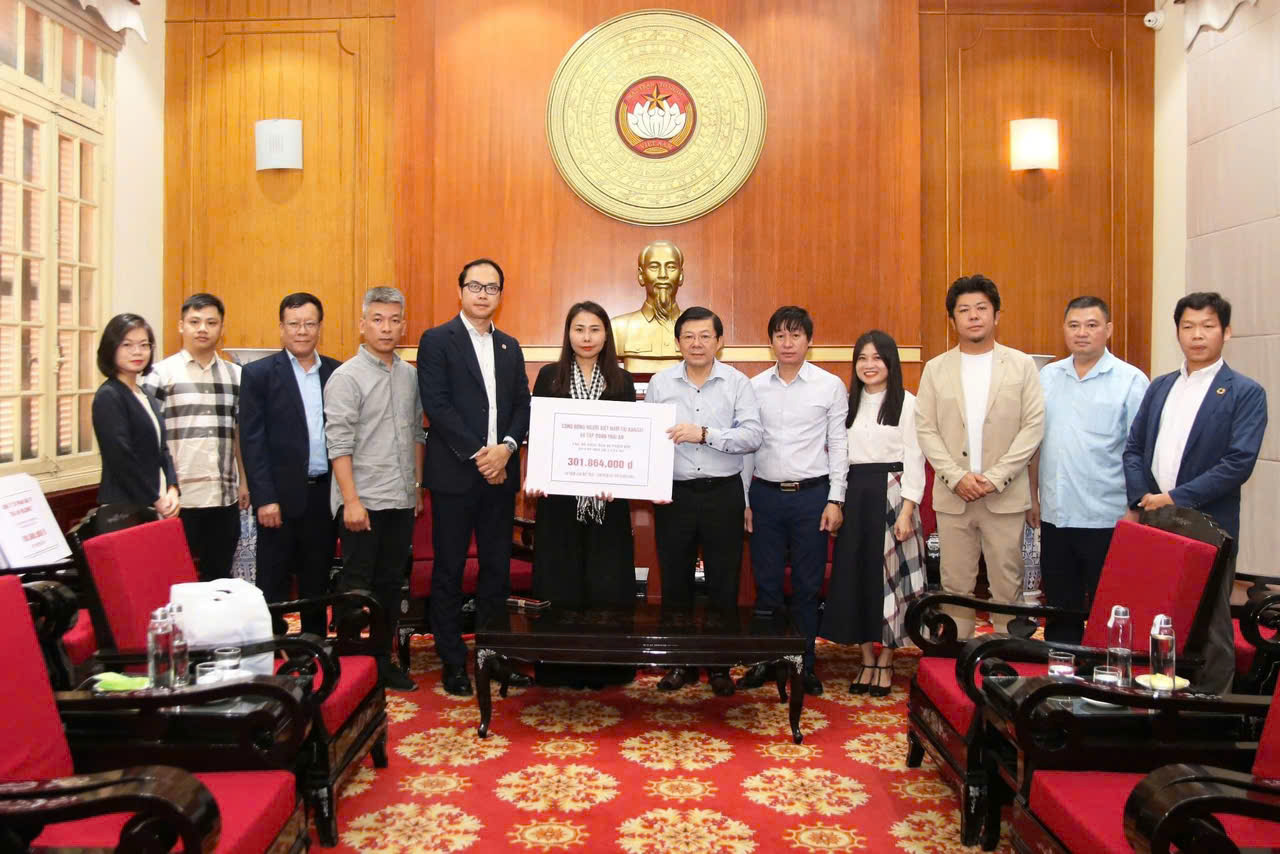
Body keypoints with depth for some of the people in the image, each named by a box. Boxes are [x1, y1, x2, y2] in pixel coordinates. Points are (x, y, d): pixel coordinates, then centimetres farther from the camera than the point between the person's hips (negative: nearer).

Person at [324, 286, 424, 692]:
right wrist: (351, 501, -17)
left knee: (390, 583, 13)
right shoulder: (347, 377, -8)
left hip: (401, 500, 6)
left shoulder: (409, 374, 10)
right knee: (356, 586, 3)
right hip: (363, 501, -6)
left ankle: (382, 660, 24)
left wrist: (418, 487, 13)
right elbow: (339, 443, -12)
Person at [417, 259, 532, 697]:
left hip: (500, 474, 5)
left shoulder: (510, 346, 14)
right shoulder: (437, 341, -2)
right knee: (449, 570, 4)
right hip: (454, 473, -5)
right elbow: (437, 405, -11)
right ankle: (453, 661, 14)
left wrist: (506, 448, -9)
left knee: (497, 567, 9)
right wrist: (478, 454, -15)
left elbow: (523, 406, 10)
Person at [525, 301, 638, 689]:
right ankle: (560, 665, 15)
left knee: (607, 583, 3)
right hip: (560, 496, 0)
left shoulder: (622, 381, 7)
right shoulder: (549, 377, 5)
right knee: (560, 583, 3)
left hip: (608, 499, 1)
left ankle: (606, 664, 15)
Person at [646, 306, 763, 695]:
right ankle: (680, 661, 24)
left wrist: (705, 433, -20)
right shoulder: (660, 383, 4)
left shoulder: (736, 382, -1)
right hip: (673, 494, 2)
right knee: (674, 582, 9)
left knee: (724, 584, 6)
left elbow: (753, 434, -11)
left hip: (723, 493, -1)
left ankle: (720, 665, 20)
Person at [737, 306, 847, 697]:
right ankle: (765, 660, 20)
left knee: (807, 584, 6)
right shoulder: (755, 386, 5)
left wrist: (835, 499, -4)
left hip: (811, 493, -2)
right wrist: (743, 499, 6)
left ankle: (805, 663, 19)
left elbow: (838, 445, 0)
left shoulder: (830, 386, 0)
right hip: (765, 493, 2)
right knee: (766, 582, 8)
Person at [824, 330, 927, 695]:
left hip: (890, 494, -4)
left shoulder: (907, 402, -2)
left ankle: (885, 661, 15)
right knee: (853, 575, 4)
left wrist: (907, 511, -12)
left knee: (888, 575, 2)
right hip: (853, 496, 4)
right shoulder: (847, 402, 11)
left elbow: (914, 459, -5)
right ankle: (867, 659, 17)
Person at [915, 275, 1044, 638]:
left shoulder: (1021, 365, 3)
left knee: (1007, 586, 5)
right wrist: (956, 477, -10)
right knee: (955, 586, 7)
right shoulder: (936, 369, 7)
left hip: (1006, 495, -1)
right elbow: (925, 429, 2)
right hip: (952, 496, 1)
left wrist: (995, 478, -12)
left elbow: (1033, 426, -3)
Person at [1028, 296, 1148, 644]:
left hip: (1107, 520, -4)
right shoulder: (1047, 377, 9)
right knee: (1060, 610, 15)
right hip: (1054, 515, 4)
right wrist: (1033, 497, 11)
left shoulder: (1130, 381, -5)